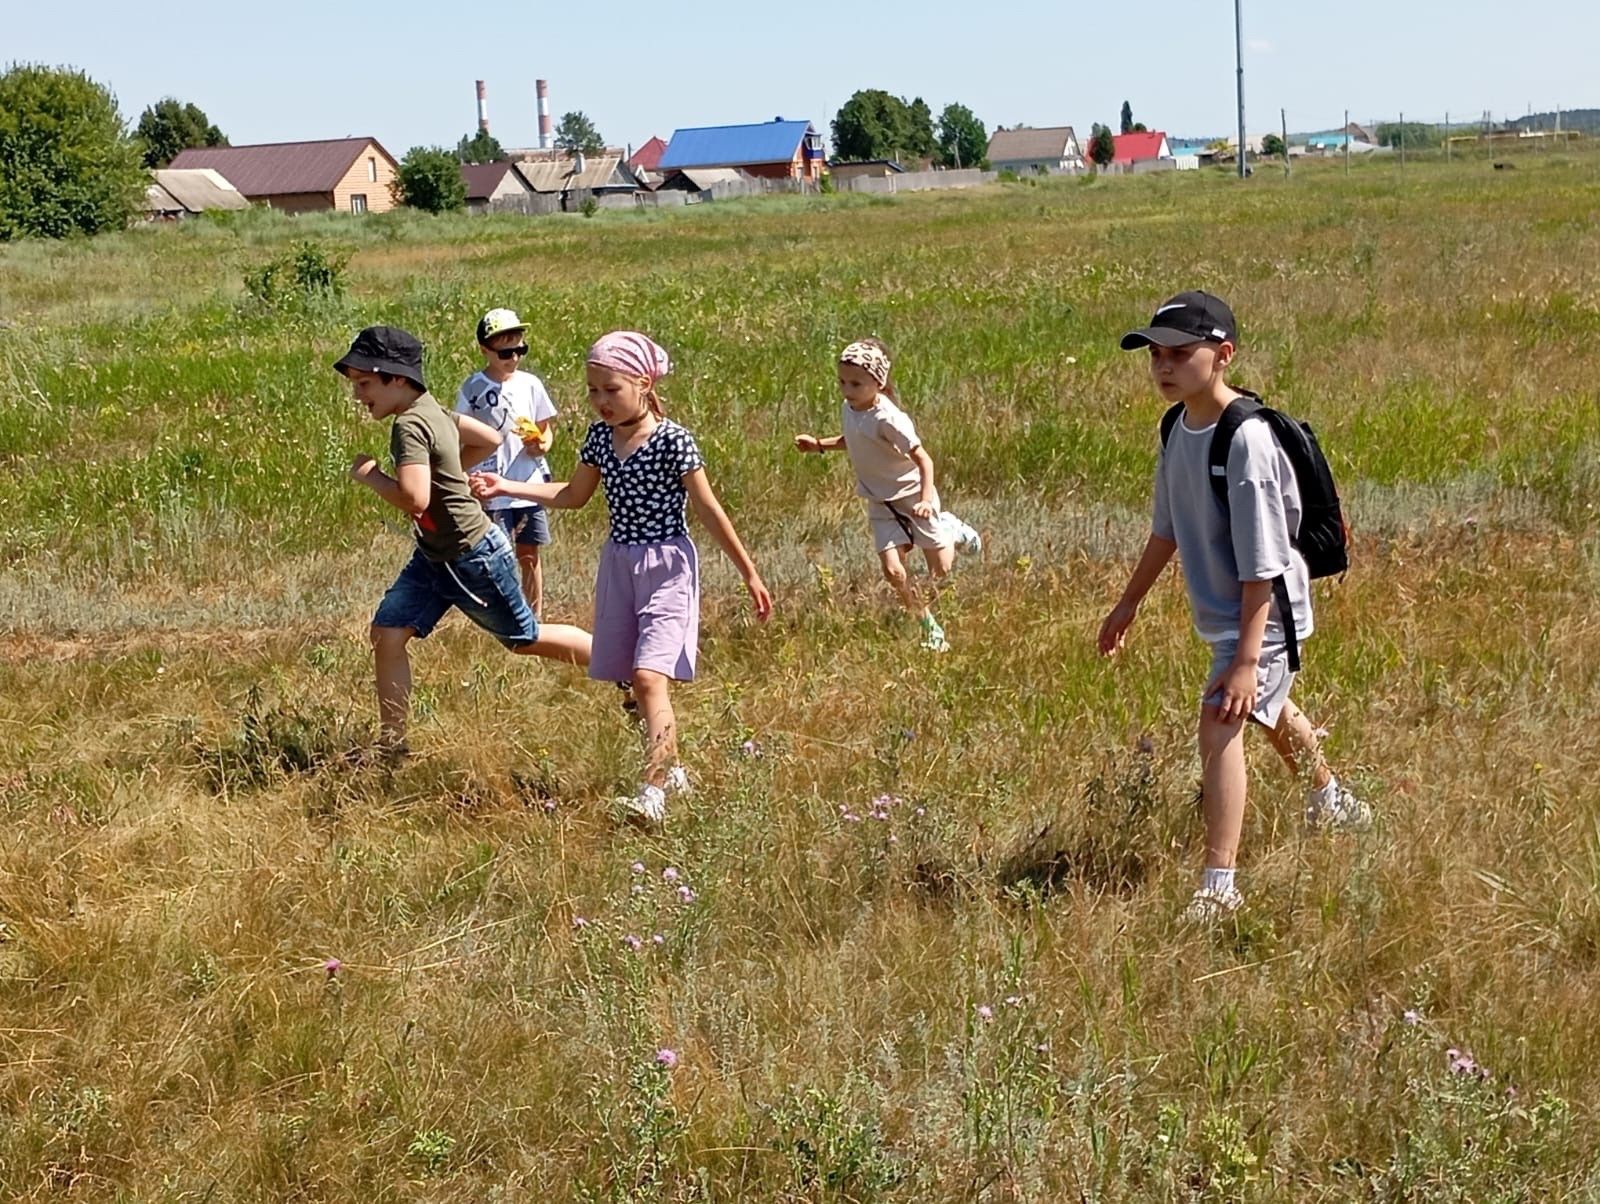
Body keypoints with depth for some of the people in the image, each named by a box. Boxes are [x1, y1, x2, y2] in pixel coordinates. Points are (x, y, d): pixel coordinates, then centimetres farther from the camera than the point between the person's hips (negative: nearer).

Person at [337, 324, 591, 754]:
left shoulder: (409, 427, -25)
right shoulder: (431, 409, 4)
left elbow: (415, 499, -36)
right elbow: (490, 439, 16)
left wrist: (369, 475, -21)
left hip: (474, 557, -10)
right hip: (435, 557, 10)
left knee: (527, 640, 8)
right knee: (387, 632, 0)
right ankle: (391, 743, 6)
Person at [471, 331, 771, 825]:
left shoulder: (673, 441, -14)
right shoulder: (600, 437, 4)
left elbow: (709, 511, -10)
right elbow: (573, 495, 18)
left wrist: (750, 575, -7)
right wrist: (507, 487, 10)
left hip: (667, 567, -7)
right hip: (619, 565, 7)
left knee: (649, 677, -19)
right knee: (632, 680, 10)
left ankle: (652, 790, -23)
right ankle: (670, 770, 26)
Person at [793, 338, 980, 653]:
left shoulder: (887, 418, -27)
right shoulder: (850, 409, -3)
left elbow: (922, 458, -26)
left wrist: (926, 499, -37)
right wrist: (819, 445, 7)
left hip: (912, 495, -6)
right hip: (881, 502, 6)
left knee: (940, 571, 3)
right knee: (893, 572, -7)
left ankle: (951, 530, 35)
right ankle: (930, 627, 10)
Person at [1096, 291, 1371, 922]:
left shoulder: (1246, 440, -29)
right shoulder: (1179, 427, -2)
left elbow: (1261, 567, -29)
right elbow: (1167, 528, 12)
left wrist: (1247, 660, -30)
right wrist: (1129, 602, 19)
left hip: (1263, 612, -10)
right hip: (1221, 609, 10)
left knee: (1220, 720, -20)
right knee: (1271, 710, 28)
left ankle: (1219, 883, -18)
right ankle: (1331, 801, 55)